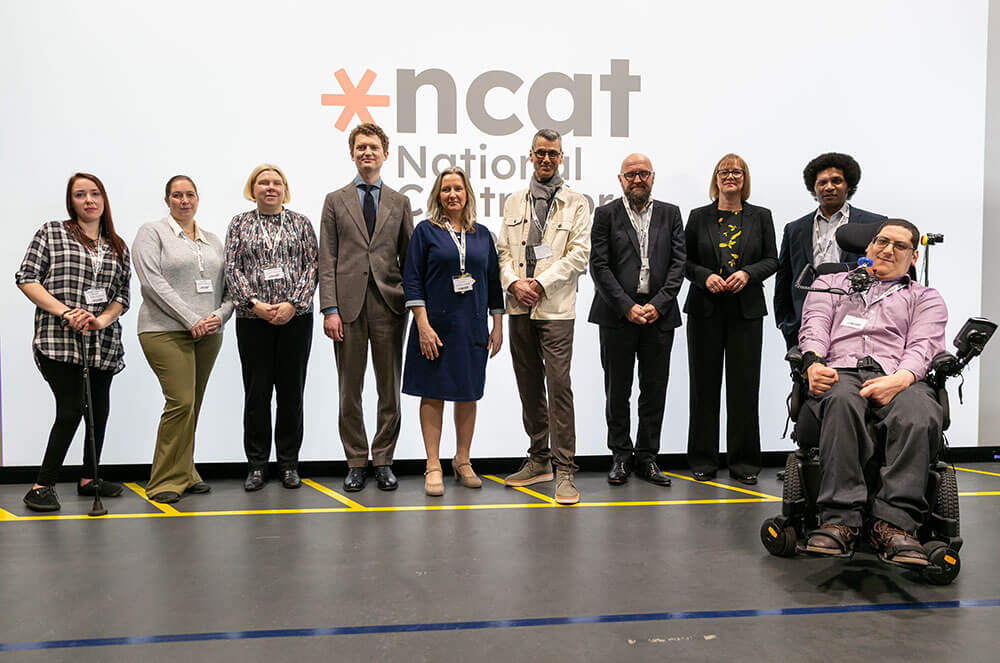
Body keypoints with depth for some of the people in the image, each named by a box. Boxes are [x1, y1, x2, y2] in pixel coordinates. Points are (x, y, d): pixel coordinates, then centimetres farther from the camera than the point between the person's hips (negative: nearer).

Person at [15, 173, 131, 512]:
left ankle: (88, 479, 24)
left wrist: (102, 319, -9)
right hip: (58, 340, -5)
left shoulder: (118, 247, 14)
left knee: (100, 410, 9)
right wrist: (66, 312, -13)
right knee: (71, 410, -11)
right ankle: (42, 487, 0)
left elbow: (122, 295, 11)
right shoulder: (51, 232, 4)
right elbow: (26, 279, -3)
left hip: (103, 343, 5)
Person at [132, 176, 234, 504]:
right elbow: (153, 282, -10)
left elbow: (229, 286, 15)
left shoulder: (213, 240, 19)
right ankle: (166, 481, -3)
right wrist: (191, 320, -15)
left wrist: (219, 316, -5)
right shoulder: (152, 232, 2)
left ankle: (184, 473, 18)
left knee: (191, 406, 8)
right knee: (181, 402, -13)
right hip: (166, 331, -5)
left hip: (208, 334, 5)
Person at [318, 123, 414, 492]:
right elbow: (327, 260, 3)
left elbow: (408, 257, 10)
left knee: (390, 389, 5)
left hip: (389, 305, 1)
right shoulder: (336, 201, 9)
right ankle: (356, 463, 15)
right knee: (349, 390, 4)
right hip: (348, 305, -1)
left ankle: (383, 461, 16)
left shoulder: (400, 203, 12)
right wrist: (330, 309, -6)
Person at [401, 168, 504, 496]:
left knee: (468, 394, 8)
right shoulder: (426, 231, 0)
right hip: (436, 327, -3)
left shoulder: (481, 234, 10)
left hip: (472, 327, 3)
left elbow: (493, 282, 12)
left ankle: (463, 460, 21)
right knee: (433, 394, 1)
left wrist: (497, 325, 7)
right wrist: (423, 324, -13)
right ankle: (433, 466, 7)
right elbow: (412, 280, -5)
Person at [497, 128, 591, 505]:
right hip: (519, 308, 5)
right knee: (529, 386, 10)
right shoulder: (514, 203, 16)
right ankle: (539, 459, 22)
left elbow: (579, 254, -5)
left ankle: (564, 472, -6)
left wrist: (541, 283, -12)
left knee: (559, 385, -10)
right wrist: (514, 282, -7)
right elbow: (503, 251, 11)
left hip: (556, 308, -4)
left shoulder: (576, 204, 4)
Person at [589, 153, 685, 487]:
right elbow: (599, 266, -3)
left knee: (655, 390, 5)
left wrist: (657, 305, -9)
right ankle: (621, 456, 17)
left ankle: (647, 456, 16)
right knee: (617, 390, 5)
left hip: (659, 314, 2)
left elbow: (678, 263, 4)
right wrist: (627, 307, -11)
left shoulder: (670, 214, 11)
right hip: (617, 315, -2)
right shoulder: (606, 214, 4)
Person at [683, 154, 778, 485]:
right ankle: (703, 459, 11)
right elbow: (685, 261, 7)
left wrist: (748, 273, -10)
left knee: (745, 384, -1)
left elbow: (772, 260, 8)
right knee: (704, 383, 3)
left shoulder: (760, 216, 9)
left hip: (746, 310, 0)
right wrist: (705, 276, -11)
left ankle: (744, 460, 9)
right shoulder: (699, 217, 8)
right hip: (705, 309, 0)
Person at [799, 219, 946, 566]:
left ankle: (894, 523, -39)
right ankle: (840, 520, -43)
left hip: (898, 378, 1)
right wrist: (813, 362, -11)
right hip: (840, 373, 0)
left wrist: (899, 379, -15)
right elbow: (814, 329, 13)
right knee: (841, 402, -39)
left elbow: (923, 347, 8)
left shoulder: (926, 298, 27)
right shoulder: (830, 283, 31)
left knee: (920, 416, -37)